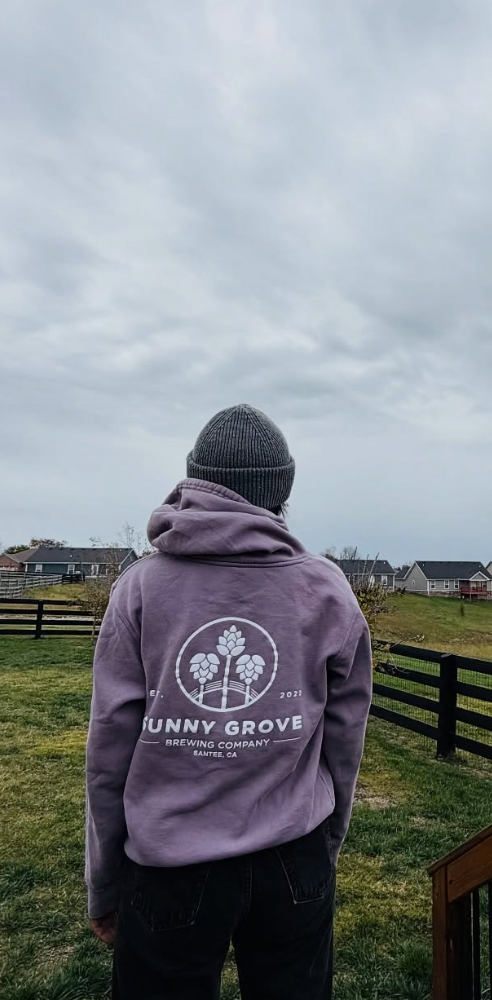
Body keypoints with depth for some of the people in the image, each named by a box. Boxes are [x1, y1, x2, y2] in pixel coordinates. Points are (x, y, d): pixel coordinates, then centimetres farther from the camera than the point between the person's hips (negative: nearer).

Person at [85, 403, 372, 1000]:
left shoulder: (141, 585, -9)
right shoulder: (329, 590, -7)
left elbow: (109, 750, -7)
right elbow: (344, 744, -1)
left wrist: (103, 888, 7)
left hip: (168, 871, -1)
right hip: (296, 867, 1)